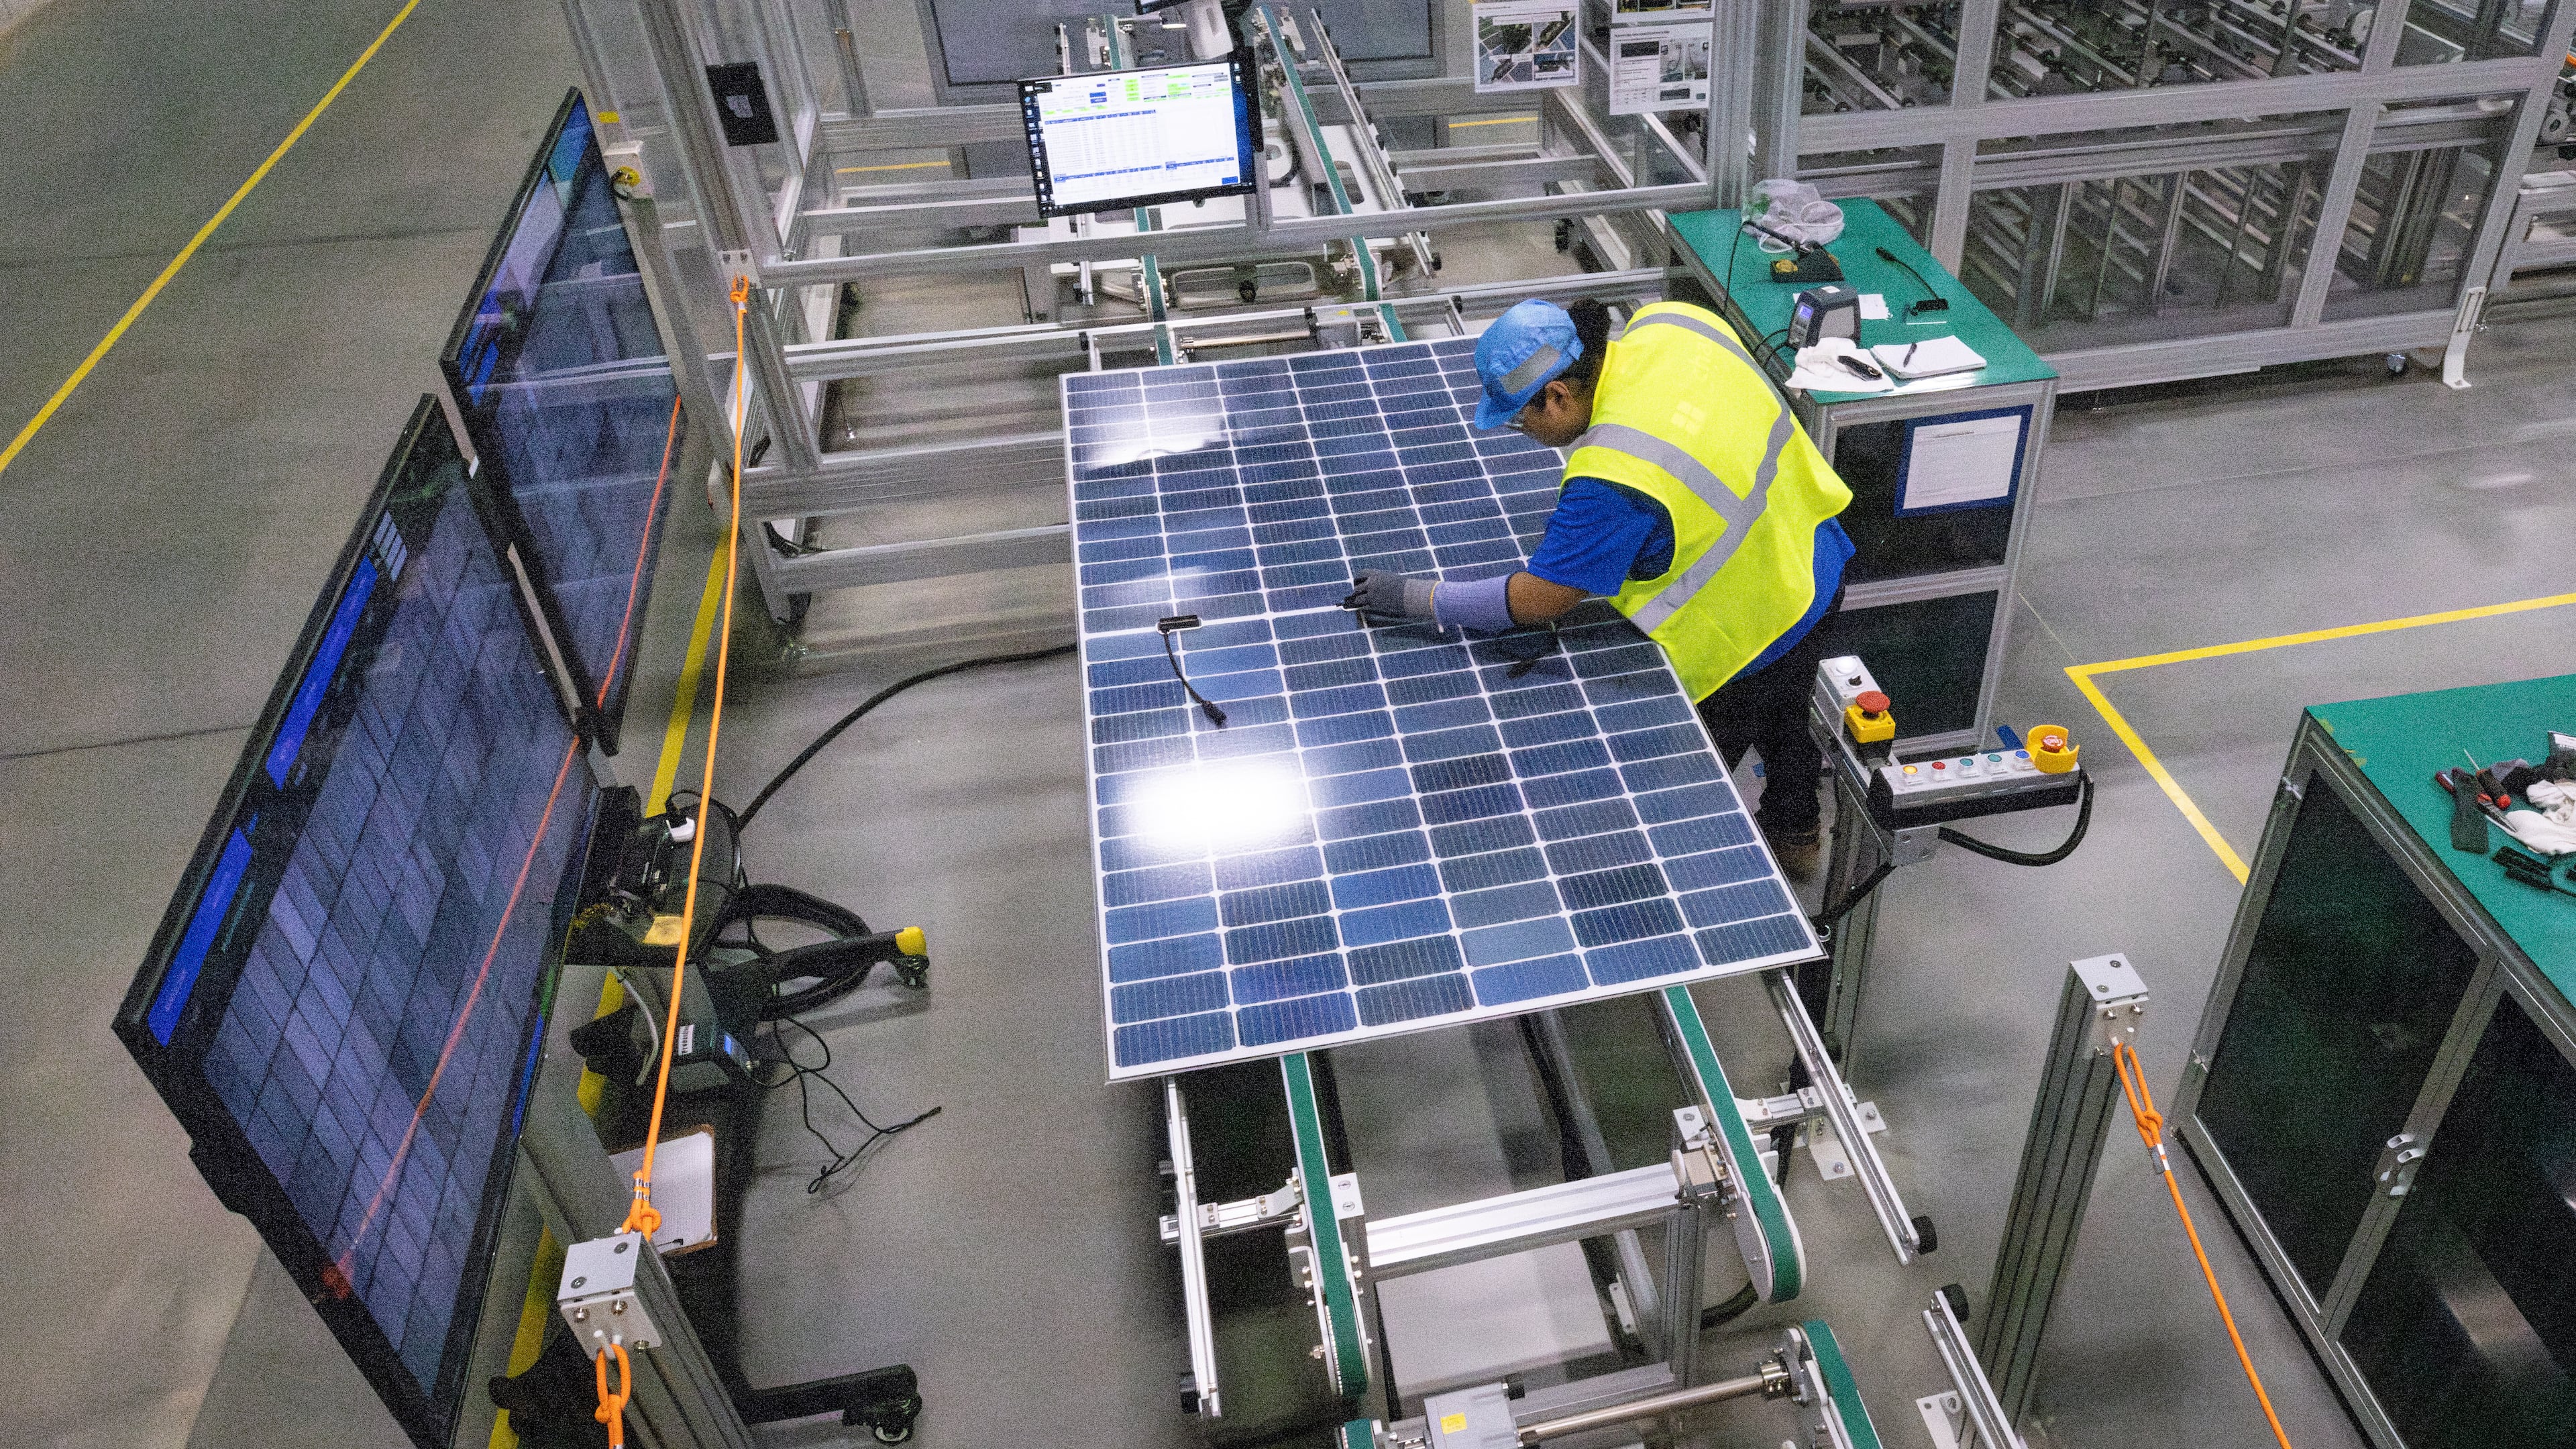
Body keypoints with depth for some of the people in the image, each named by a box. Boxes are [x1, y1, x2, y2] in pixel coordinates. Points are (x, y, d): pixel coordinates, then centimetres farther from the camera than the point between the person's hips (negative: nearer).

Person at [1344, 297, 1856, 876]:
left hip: (1746, 638, -9)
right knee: (1783, 722, 35)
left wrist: (1417, 597, -19)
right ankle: (1793, 834, 60)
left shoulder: (1612, 479, -37)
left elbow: (1535, 600, -27)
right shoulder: (1671, 322, -14)